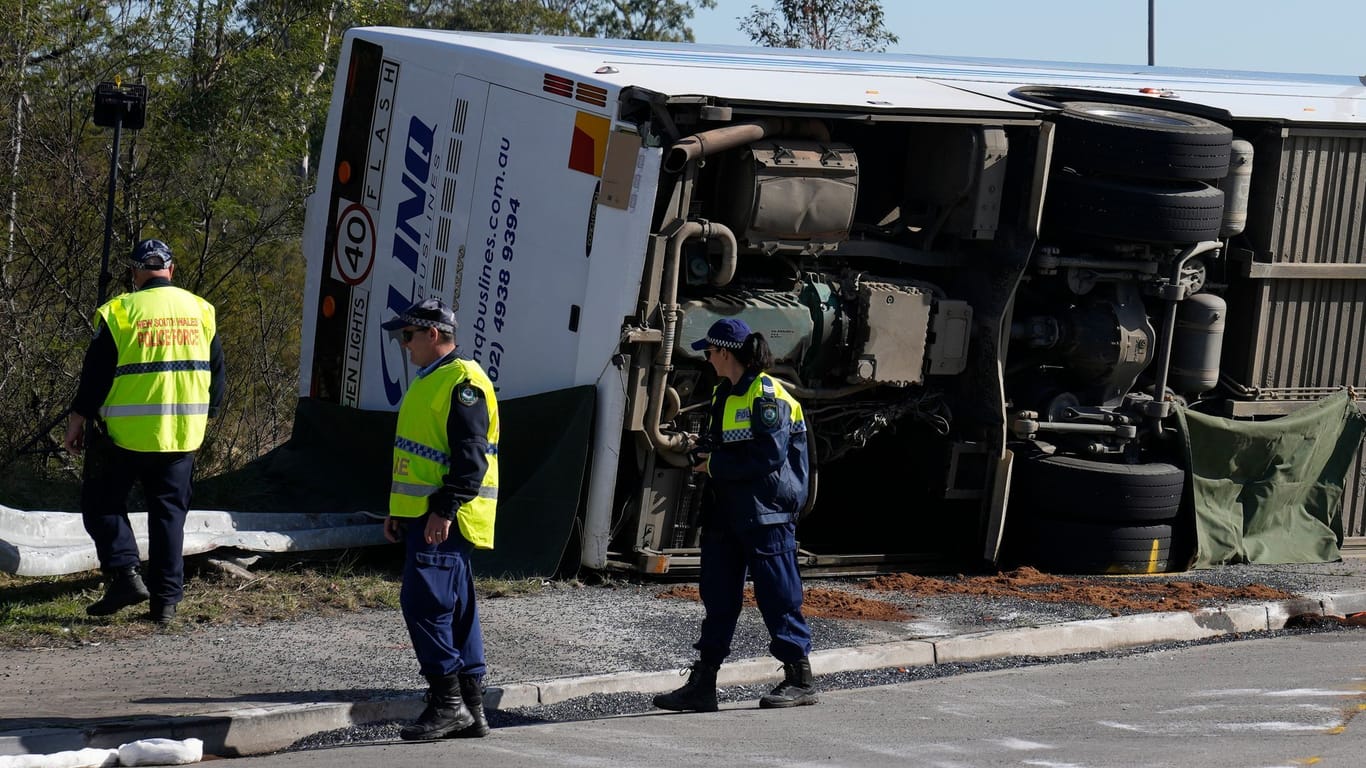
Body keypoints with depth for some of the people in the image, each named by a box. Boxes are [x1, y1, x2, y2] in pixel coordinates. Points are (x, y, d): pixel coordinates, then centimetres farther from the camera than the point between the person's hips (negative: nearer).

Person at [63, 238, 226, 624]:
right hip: (182, 433, 4)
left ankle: (124, 574, -7)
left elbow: (96, 372, -7)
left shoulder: (119, 311, -8)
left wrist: (78, 419, 3)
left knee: (102, 504, 10)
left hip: (125, 432, -4)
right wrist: (204, 416, 25)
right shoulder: (200, 310, 6)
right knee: (169, 512, 11)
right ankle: (166, 599, 7)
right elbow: (217, 374, 12)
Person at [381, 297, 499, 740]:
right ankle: (471, 710, 11)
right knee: (456, 611, 10)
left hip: (444, 519, -10)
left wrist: (445, 511, -25)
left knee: (424, 602, -15)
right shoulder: (429, 381, 20)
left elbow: (471, 455, -21)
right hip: (423, 516, 10)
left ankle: (448, 702, -13)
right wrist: (398, 511, 24)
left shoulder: (463, 382, -13)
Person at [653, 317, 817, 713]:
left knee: (778, 597, -4)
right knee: (717, 597, 8)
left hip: (765, 513, -9)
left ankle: (800, 680, 4)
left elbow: (770, 455, -20)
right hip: (725, 513, 9)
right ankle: (702, 685, 10)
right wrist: (701, 454, 2)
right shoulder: (723, 394, 16)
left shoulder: (767, 395, -13)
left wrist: (716, 465, -14)